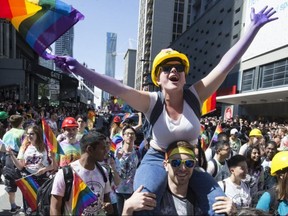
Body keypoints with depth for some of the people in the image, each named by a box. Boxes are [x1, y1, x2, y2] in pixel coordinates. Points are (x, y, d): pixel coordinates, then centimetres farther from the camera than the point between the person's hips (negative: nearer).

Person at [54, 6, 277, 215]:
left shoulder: (195, 96, -11)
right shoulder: (152, 102, -16)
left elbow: (227, 63, -14)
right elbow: (118, 88, -29)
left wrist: (254, 27, -15)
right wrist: (79, 69, -38)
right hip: (157, 161, -2)